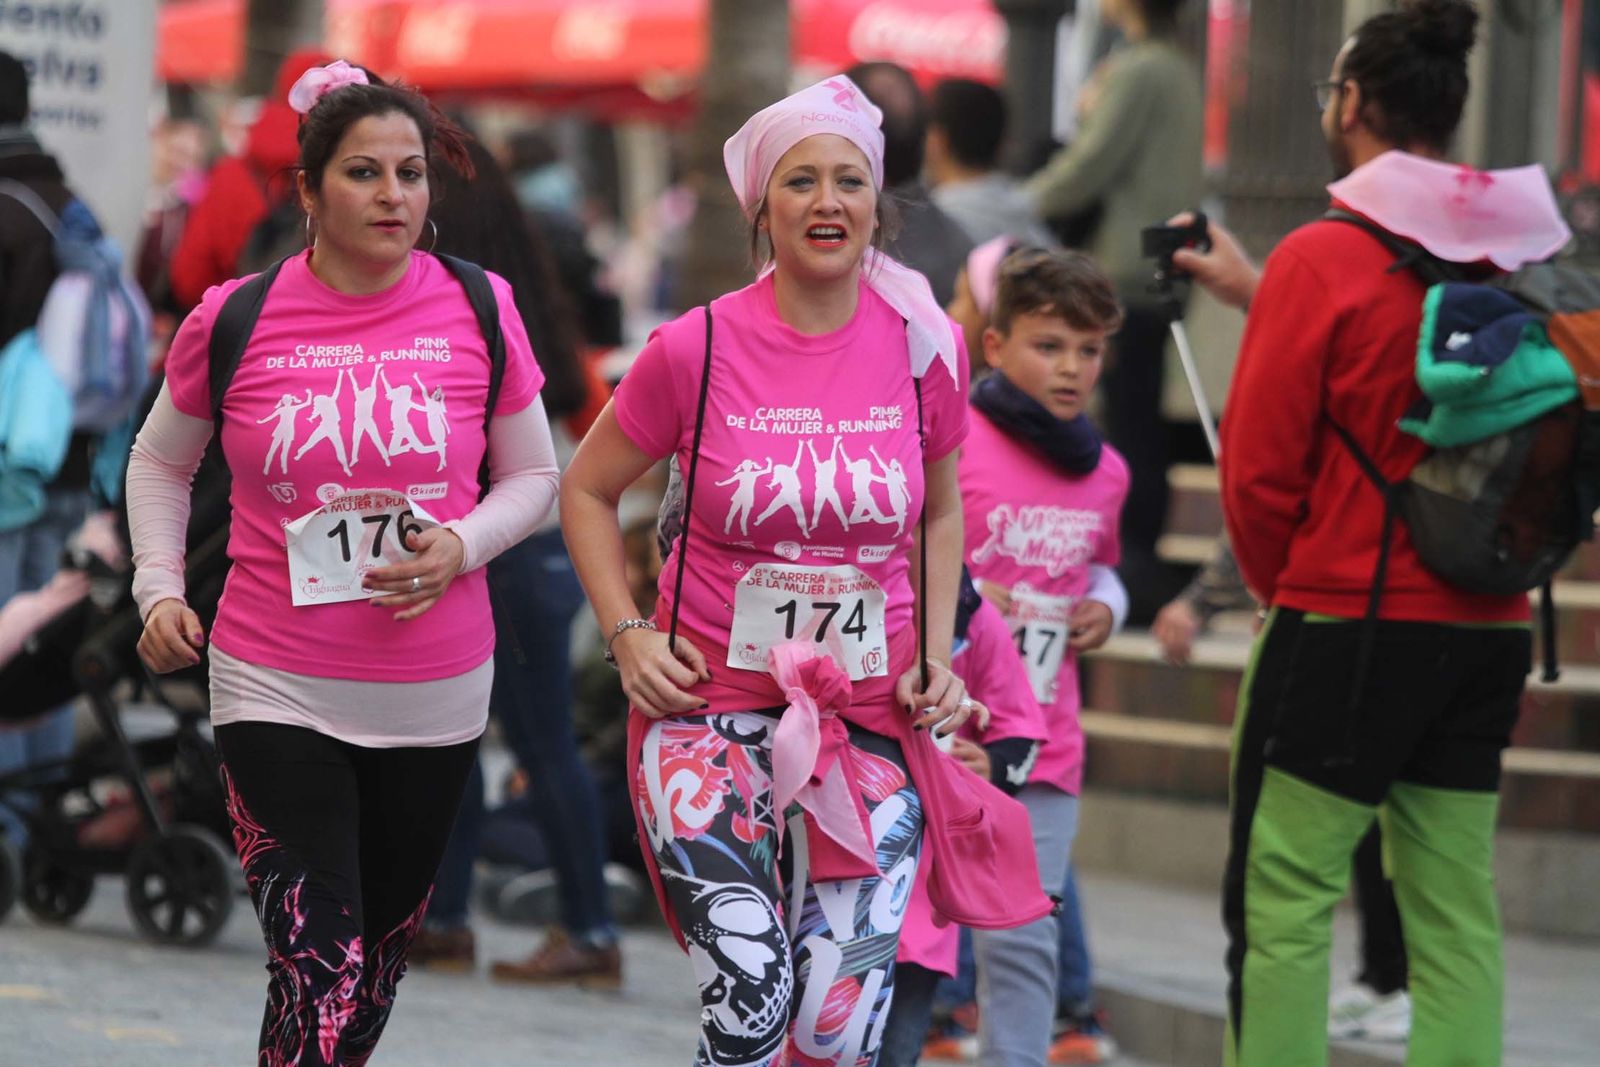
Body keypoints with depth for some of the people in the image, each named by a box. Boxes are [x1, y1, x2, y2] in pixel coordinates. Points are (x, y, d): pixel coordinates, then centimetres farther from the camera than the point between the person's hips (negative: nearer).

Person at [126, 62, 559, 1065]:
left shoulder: (480, 310, -1)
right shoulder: (235, 319, -4)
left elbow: (534, 477, 9)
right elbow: (161, 462, 13)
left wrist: (460, 546, -10)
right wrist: (159, 588, -1)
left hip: (435, 689, 2)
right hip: (278, 689, -2)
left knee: (384, 950, 17)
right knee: (317, 974, -12)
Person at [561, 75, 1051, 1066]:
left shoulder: (923, 350, 0)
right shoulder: (698, 349, -7)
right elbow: (587, 491, 8)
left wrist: (935, 655, 7)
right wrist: (628, 634, -3)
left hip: (870, 721, 3)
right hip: (710, 711, -2)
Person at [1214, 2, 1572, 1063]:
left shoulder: (1322, 260, -12)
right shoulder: (1517, 255, 4)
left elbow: (1258, 469, -11)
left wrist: (1283, 585, 7)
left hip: (1347, 620, -6)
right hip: (1490, 628, 6)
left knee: (1285, 897, 1)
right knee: (1458, 907, 9)